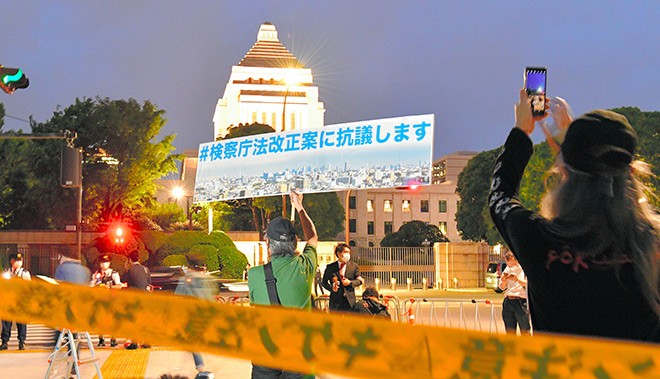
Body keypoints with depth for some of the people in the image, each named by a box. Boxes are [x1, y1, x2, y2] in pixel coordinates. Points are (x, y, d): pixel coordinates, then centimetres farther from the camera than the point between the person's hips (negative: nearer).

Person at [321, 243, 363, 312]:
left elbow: (360, 280, 9)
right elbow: (324, 282, 9)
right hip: (336, 300, -1)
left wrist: (350, 282, -10)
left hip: (349, 300, 1)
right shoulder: (330, 267, 4)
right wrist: (331, 288, -10)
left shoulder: (354, 266, 6)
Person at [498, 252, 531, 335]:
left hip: (520, 301, -5)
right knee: (510, 331, 7)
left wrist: (517, 280, -24)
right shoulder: (507, 269, 14)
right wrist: (504, 281, -3)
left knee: (525, 331, -8)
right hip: (508, 301, 5)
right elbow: (502, 287, 18)